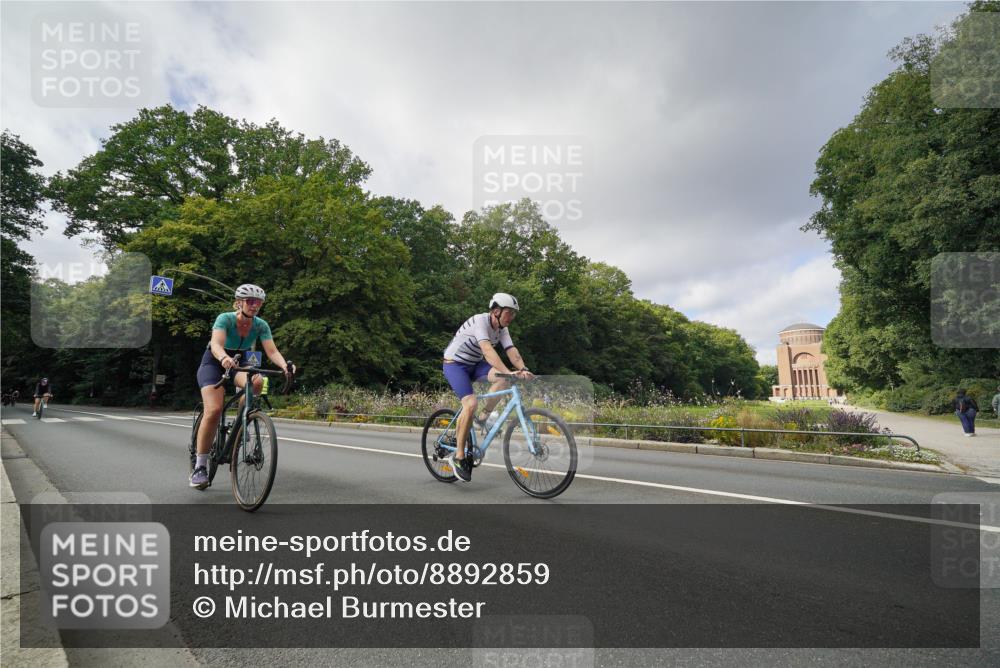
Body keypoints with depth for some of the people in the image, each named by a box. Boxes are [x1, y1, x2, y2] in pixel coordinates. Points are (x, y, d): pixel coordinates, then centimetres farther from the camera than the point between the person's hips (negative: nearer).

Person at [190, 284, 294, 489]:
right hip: (213, 363, -3)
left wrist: (285, 366, -45)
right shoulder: (225, 318, -23)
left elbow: (272, 351, -24)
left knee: (256, 382, -32)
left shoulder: (261, 325, -13)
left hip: (240, 364, 3)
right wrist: (224, 358, -61)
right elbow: (216, 344, -39)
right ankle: (200, 466, -11)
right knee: (214, 410, -24)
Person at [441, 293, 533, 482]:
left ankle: (483, 418, -2)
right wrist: (508, 372, -51)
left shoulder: (502, 329, -2)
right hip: (454, 365, -7)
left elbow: (512, 351, -15)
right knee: (471, 403, -26)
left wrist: (523, 370, -34)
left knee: (504, 378, -21)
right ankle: (458, 457, -13)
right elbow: (488, 350, -40)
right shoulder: (480, 321, -26)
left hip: (474, 364, 7)